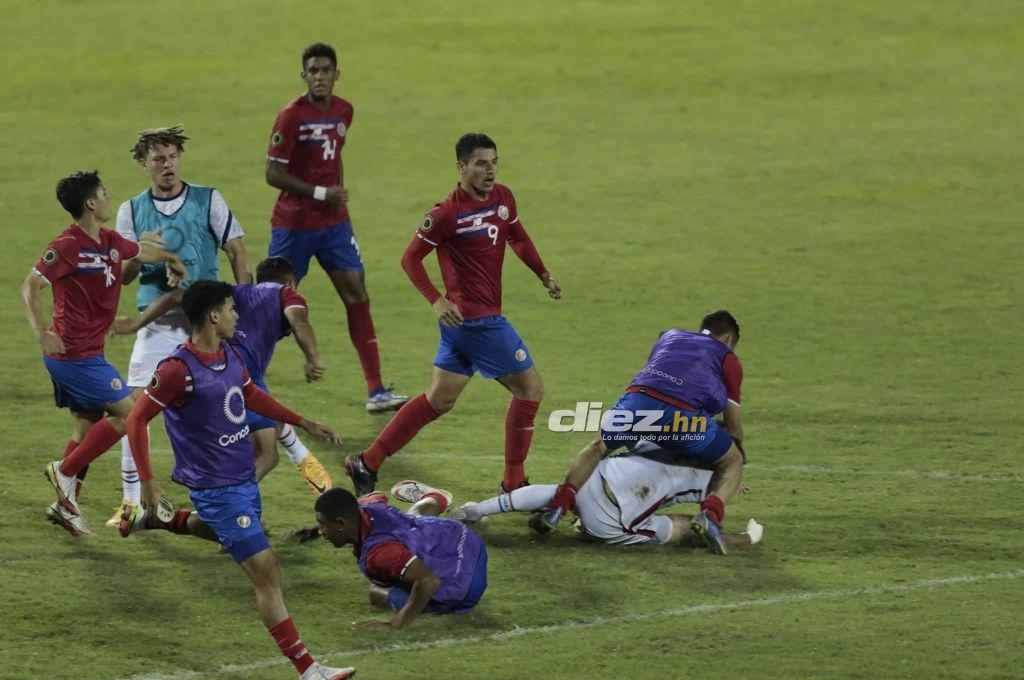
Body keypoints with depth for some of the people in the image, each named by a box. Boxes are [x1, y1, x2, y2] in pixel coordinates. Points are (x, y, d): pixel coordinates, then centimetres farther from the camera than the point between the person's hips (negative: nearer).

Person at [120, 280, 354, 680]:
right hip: (216, 489, -9)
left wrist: (303, 423, 23)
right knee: (265, 572, -11)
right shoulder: (179, 369, -23)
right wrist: (147, 483, -21)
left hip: (245, 478, 9)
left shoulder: (230, 355, 4)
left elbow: (252, 396, 23)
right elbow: (137, 420, -17)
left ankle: (154, 518, 48)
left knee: (228, 534, 36)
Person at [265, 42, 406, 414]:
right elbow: (273, 174, -16)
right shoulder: (292, 116, -14)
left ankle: (376, 391, -3)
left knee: (357, 294, -3)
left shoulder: (344, 111, 5)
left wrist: (339, 197, 14)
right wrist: (320, 193, -19)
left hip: (333, 222, 5)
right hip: (293, 224, -5)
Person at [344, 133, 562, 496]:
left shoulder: (503, 198, 8)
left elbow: (518, 238, 27)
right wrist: (437, 300, -19)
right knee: (529, 387, -3)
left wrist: (544, 275, 18)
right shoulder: (448, 213, -15)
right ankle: (514, 482, 5)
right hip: (476, 317, -9)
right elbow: (411, 258, -9)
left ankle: (367, 463, 19)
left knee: (439, 399, 14)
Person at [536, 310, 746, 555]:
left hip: (639, 396, 3)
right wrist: (739, 450, 43)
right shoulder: (728, 359, 26)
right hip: (685, 414, -3)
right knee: (733, 462, 20)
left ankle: (558, 507, 7)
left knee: (597, 448, 29)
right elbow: (733, 425, 24)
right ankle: (710, 514, -10)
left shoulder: (669, 336, 37)